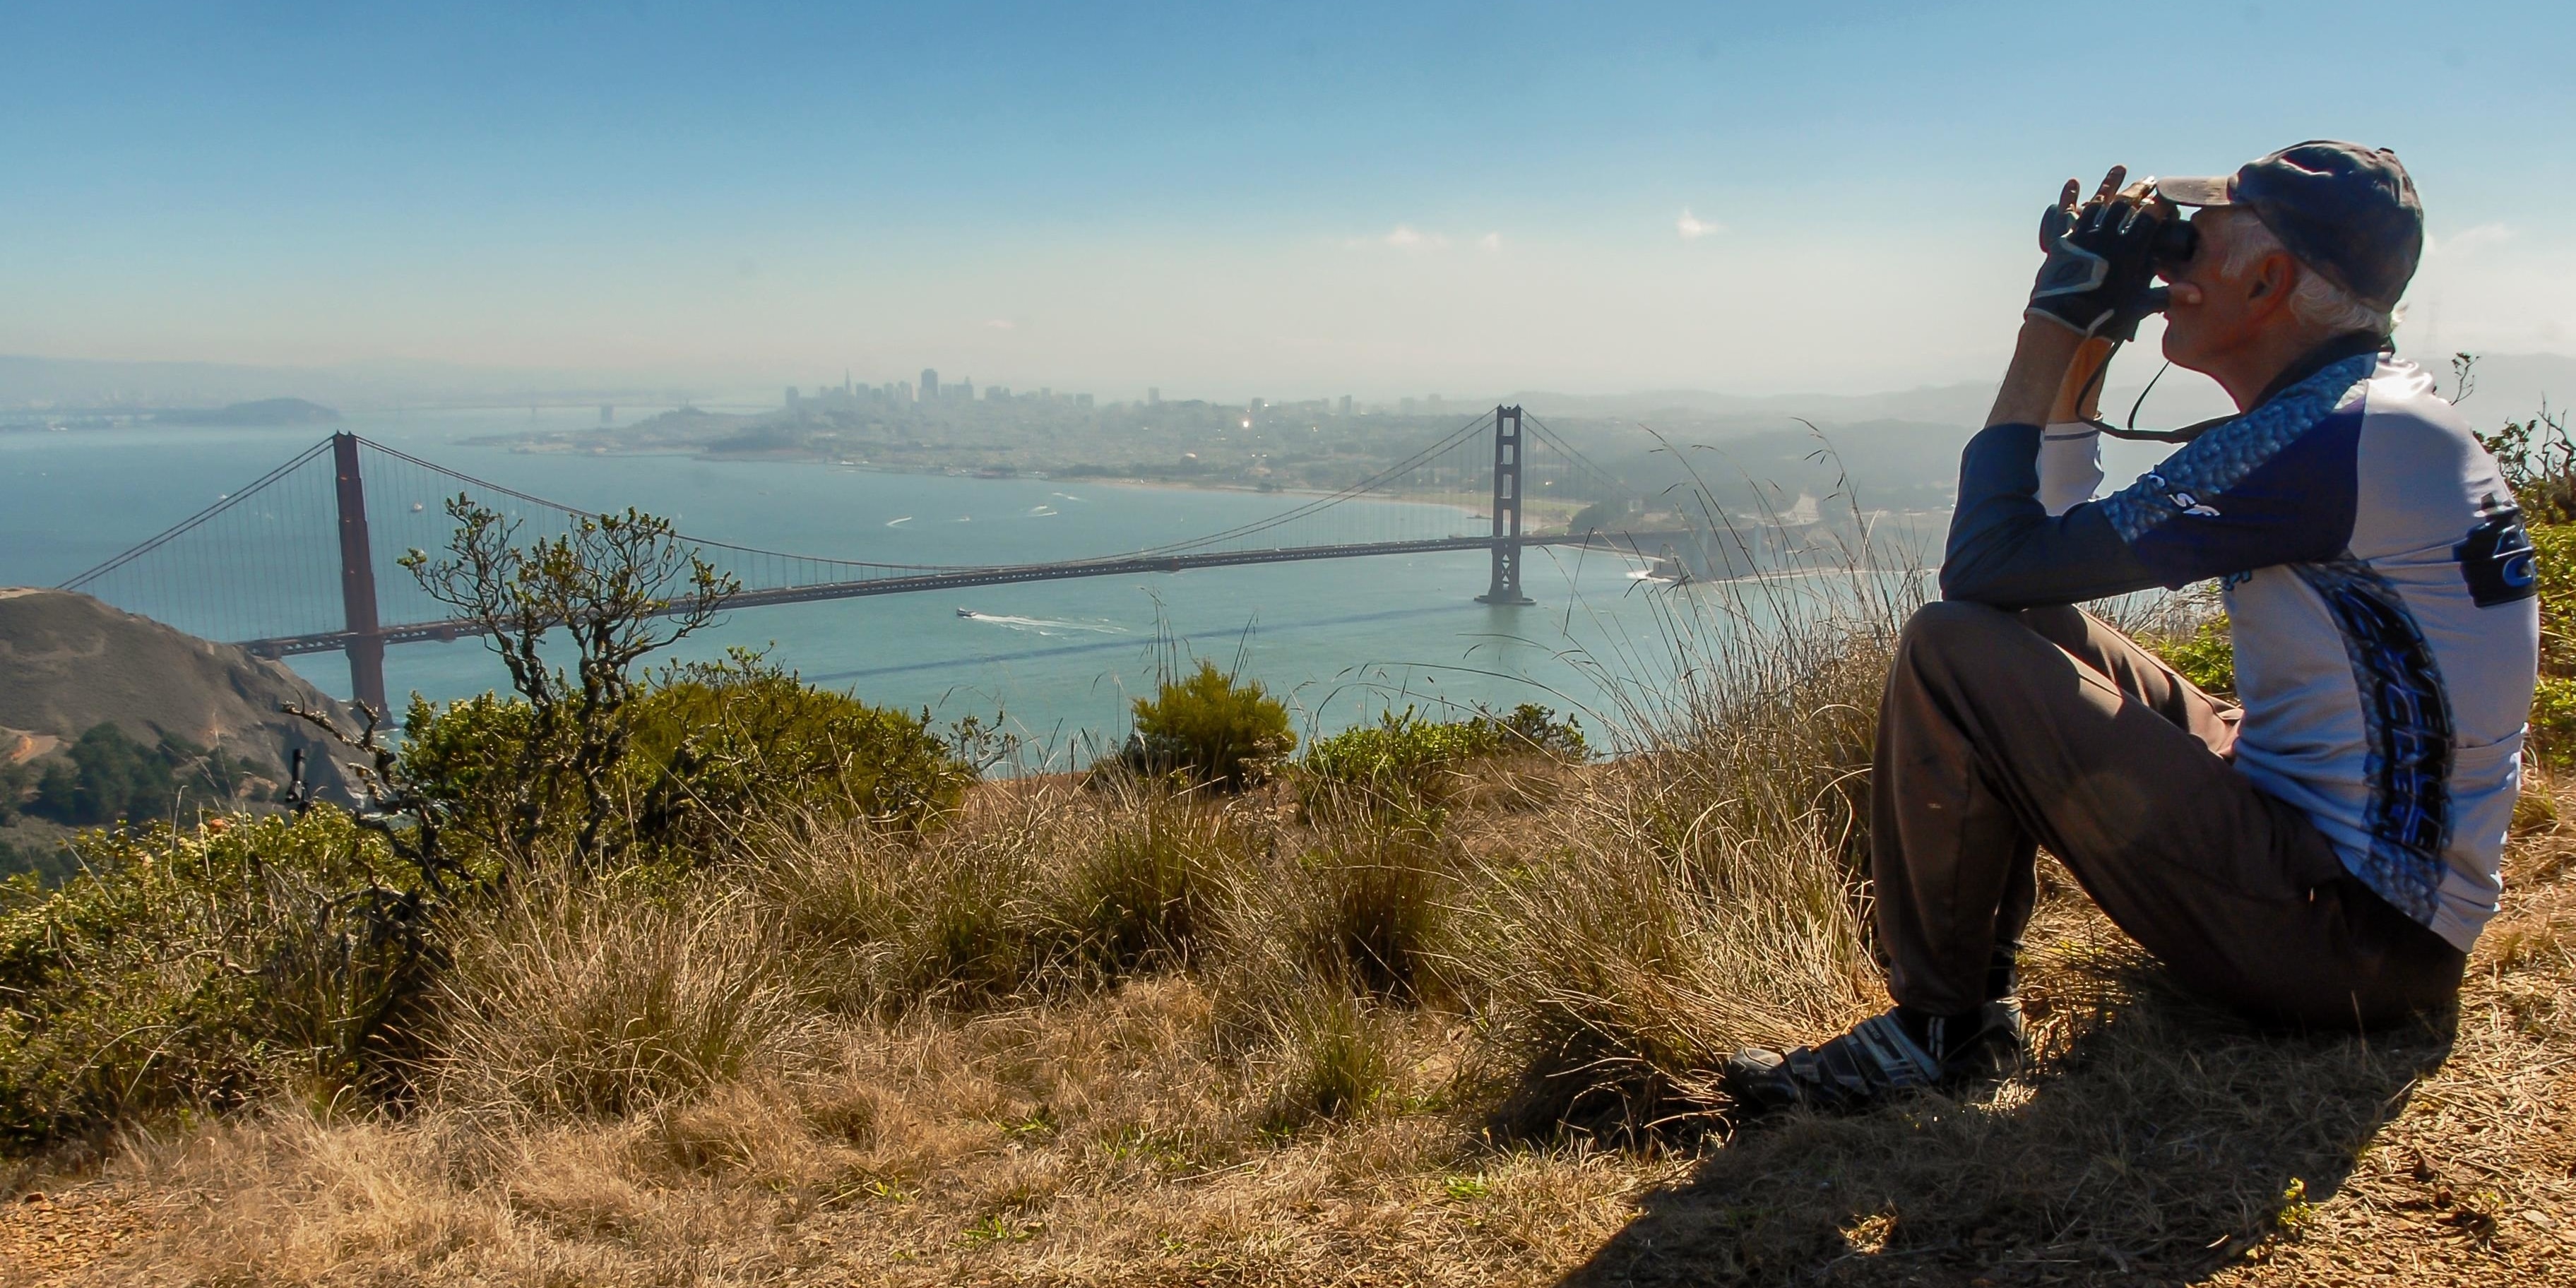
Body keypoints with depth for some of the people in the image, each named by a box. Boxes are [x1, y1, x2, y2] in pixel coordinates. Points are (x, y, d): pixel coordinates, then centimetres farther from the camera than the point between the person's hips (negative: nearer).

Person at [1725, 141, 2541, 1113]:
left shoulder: (2327, 440, -21)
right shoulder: (2372, 416, 11)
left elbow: (1987, 562, -23)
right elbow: (2065, 543, 15)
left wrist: (2053, 327, -13)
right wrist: (2083, 349, 8)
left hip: (2350, 930, -10)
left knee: (1954, 648, -18)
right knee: (2030, 630, 13)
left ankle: (1938, 1025, -2)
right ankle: (1973, 993, 11)